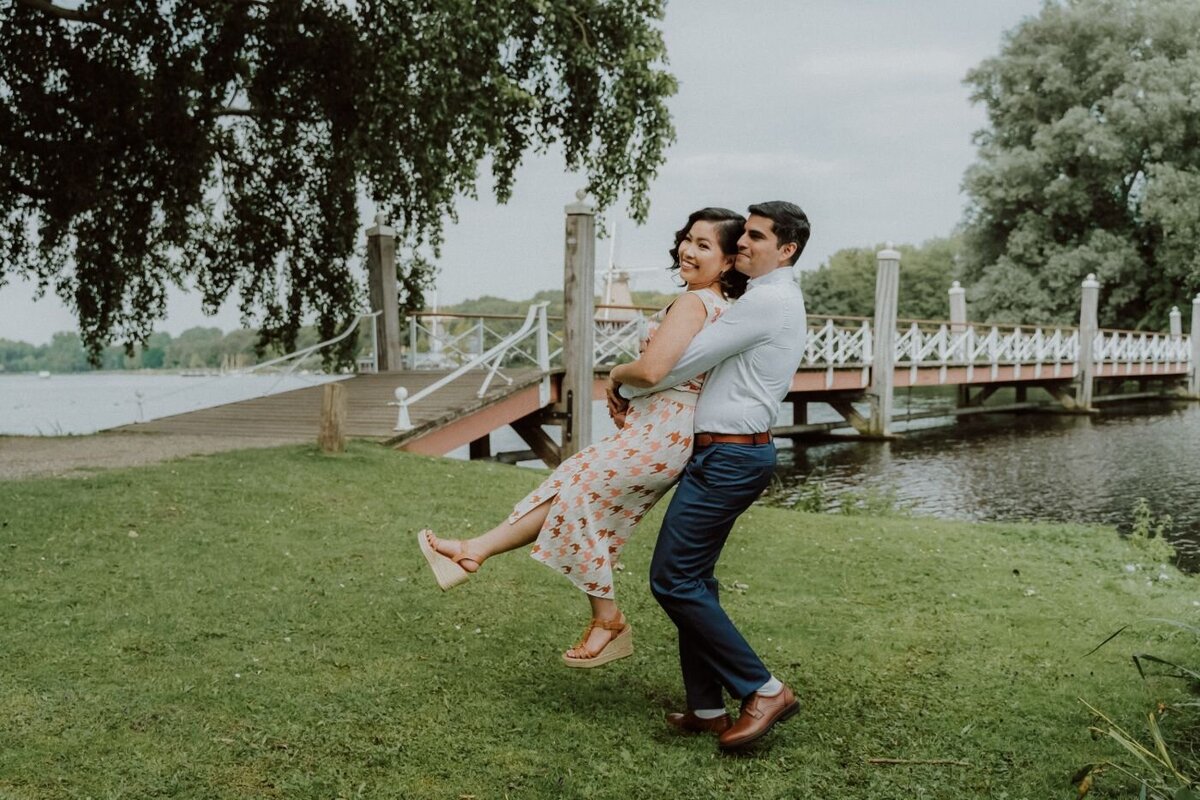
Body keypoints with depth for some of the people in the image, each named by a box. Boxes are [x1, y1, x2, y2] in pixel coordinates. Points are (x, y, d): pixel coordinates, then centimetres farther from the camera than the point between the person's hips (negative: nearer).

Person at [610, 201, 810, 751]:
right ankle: (707, 707, 16)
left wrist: (625, 389, 3)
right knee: (691, 578, 12)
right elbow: (709, 362, 25)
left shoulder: (766, 300, -14)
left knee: (673, 579, -8)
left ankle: (762, 689, -2)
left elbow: (686, 362, -11)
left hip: (729, 455, -10)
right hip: (730, 453, 10)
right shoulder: (777, 300, 20)